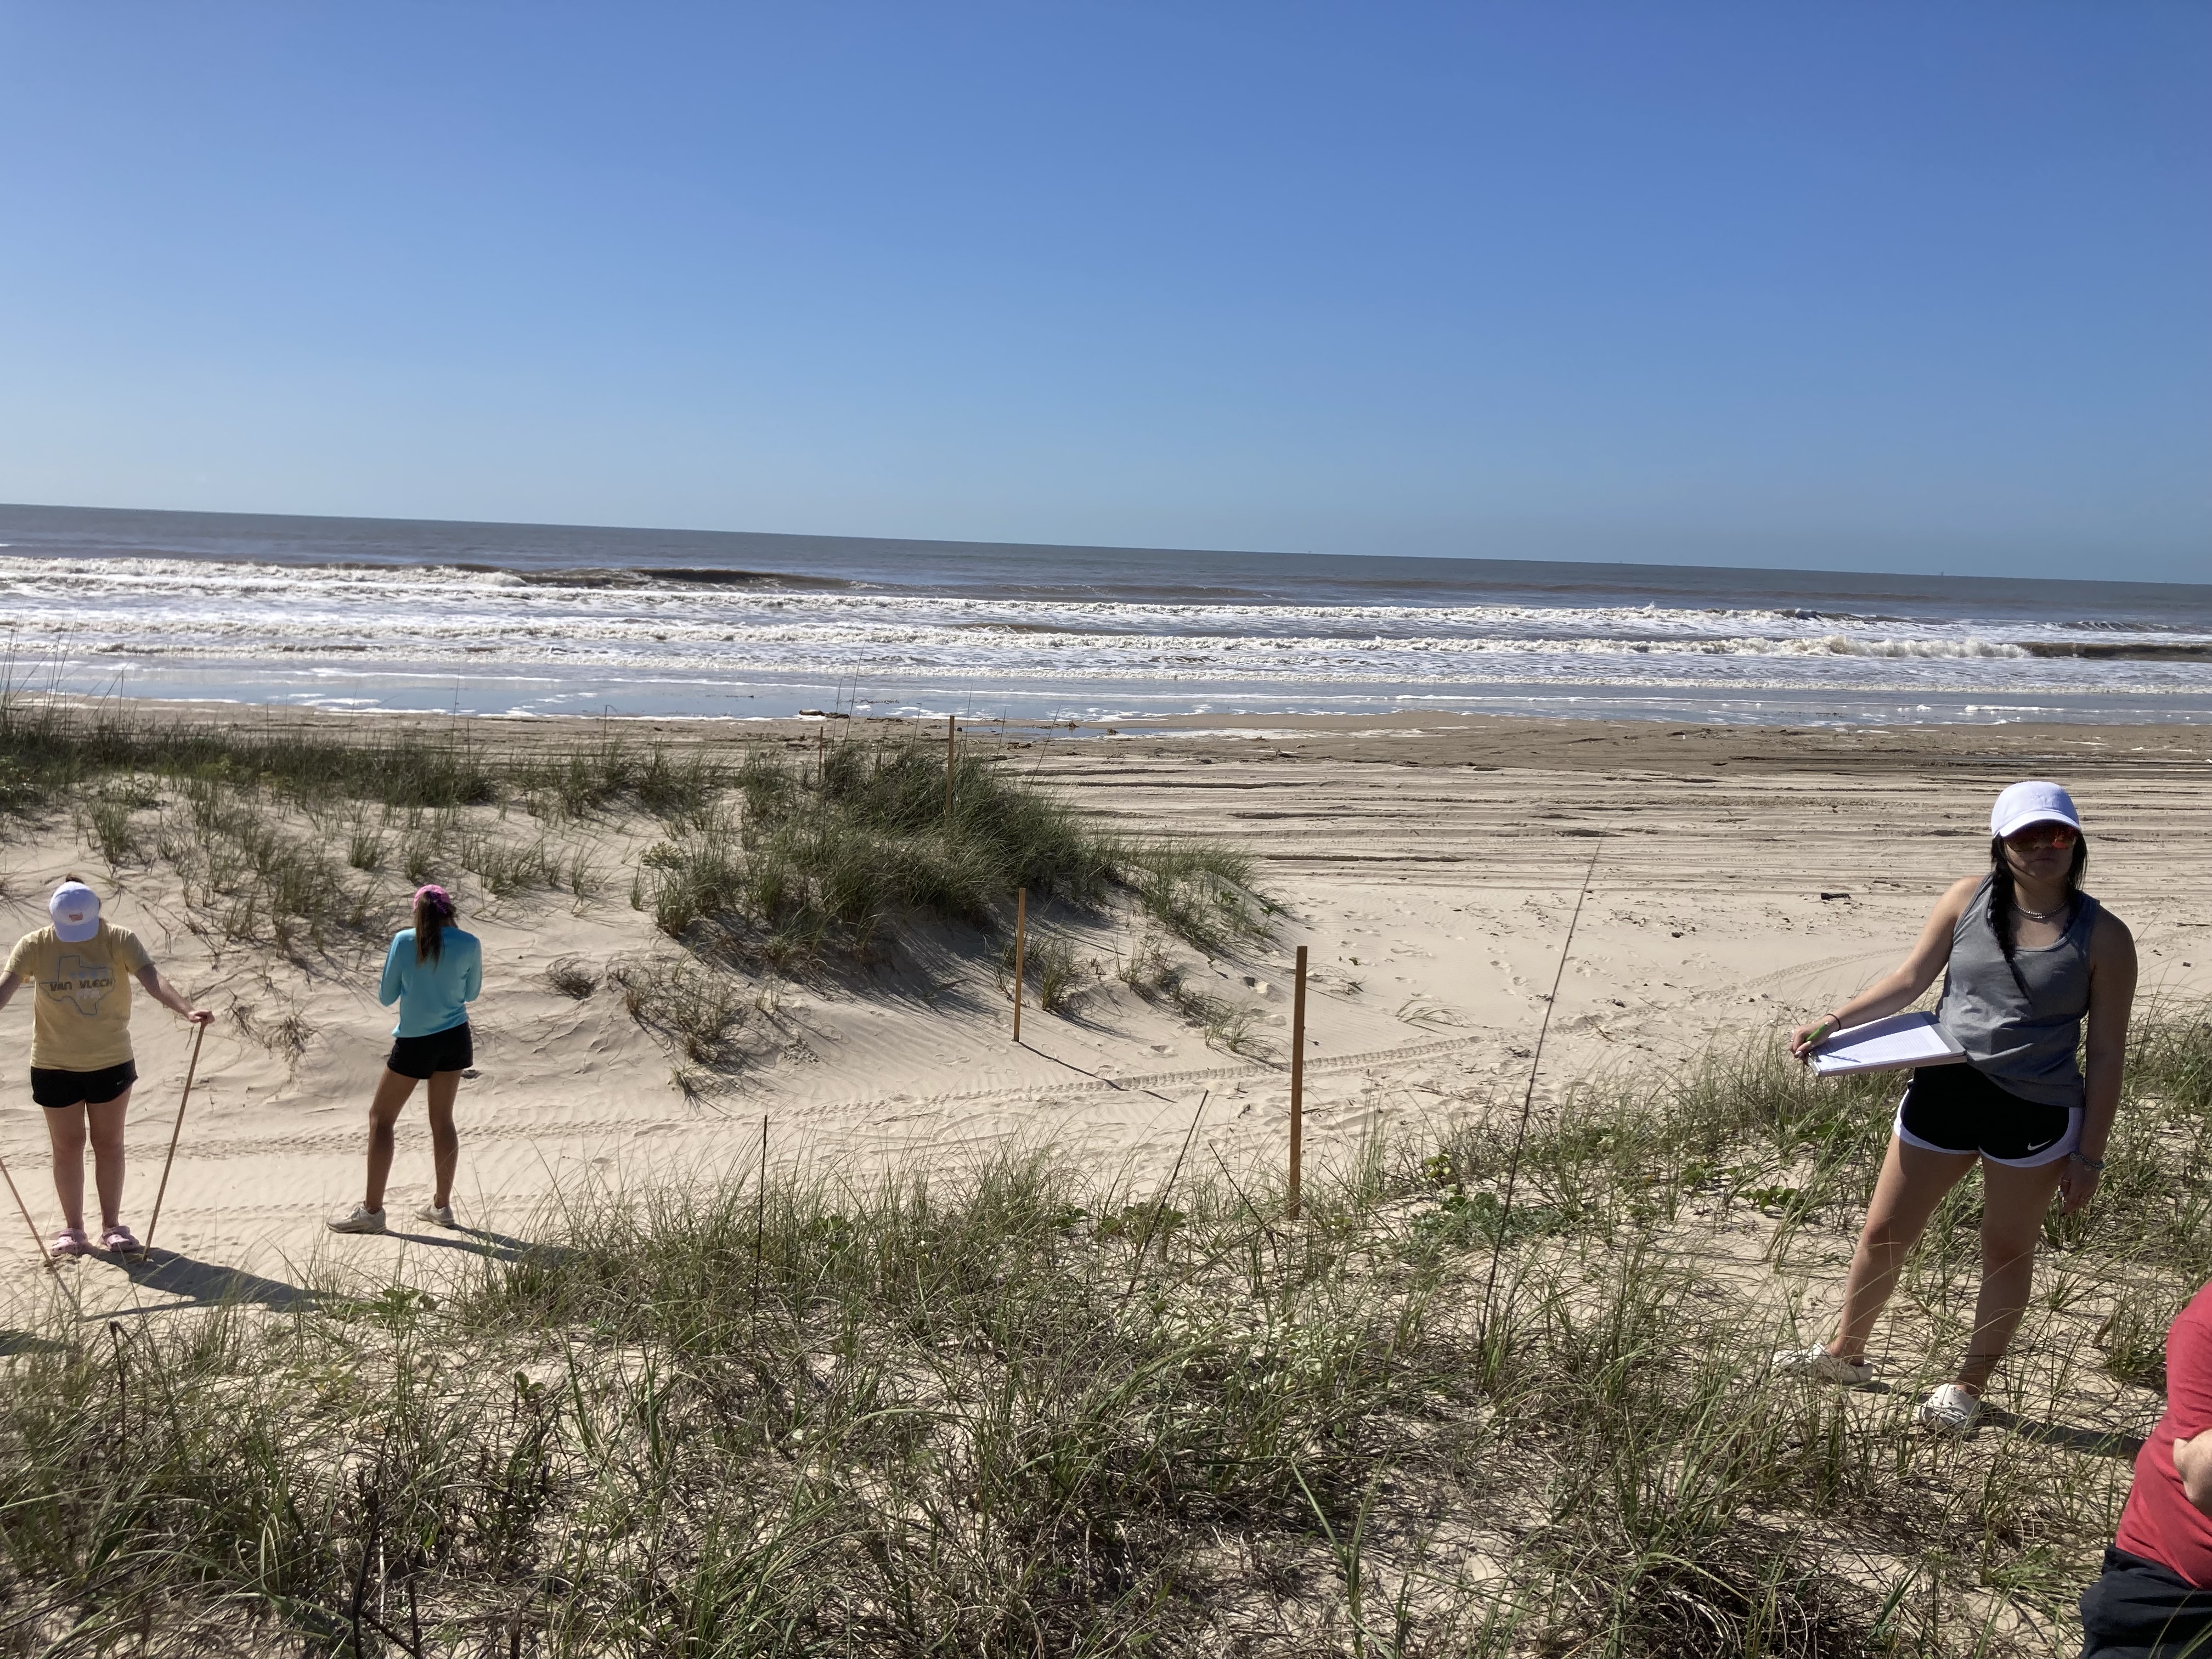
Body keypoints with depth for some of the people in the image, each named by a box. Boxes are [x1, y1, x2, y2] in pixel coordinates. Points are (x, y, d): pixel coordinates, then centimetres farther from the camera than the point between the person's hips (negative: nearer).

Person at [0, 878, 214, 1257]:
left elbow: (151, 977, -26)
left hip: (112, 1062, 0)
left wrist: (186, 1009, -43)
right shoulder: (33, 947, -9)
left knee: (109, 1143, 9)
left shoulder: (119, 940, -13)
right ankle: (72, 1228, 20)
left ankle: (112, 1226, 19)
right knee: (67, 1146, 9)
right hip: (54, 1065, 0)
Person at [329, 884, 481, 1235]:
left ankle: (372, 1210, 7)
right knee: (442, 1120, 14)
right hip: (454, 1038, 3)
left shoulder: (404, 941, -10)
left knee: (381, 1118, 8)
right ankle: (442, 1205, 22)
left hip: (414, 1042, -3)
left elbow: (387, 997, -3)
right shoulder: (469, 944, -6)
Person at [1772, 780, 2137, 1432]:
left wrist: (2089, 1154, -5)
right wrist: (1834, 1023, -12)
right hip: (1942, 1092, 3)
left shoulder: (2102, 937, -7)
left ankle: (1969, 1385, 32)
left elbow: (2107, 1052, -4)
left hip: (2035, 1114, -2)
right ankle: (1845, 1353, 32)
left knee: (2007, 1254, 13)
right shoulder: (1969, 900, -2)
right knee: (1883, 1233, 11)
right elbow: (1911, 977, 1)